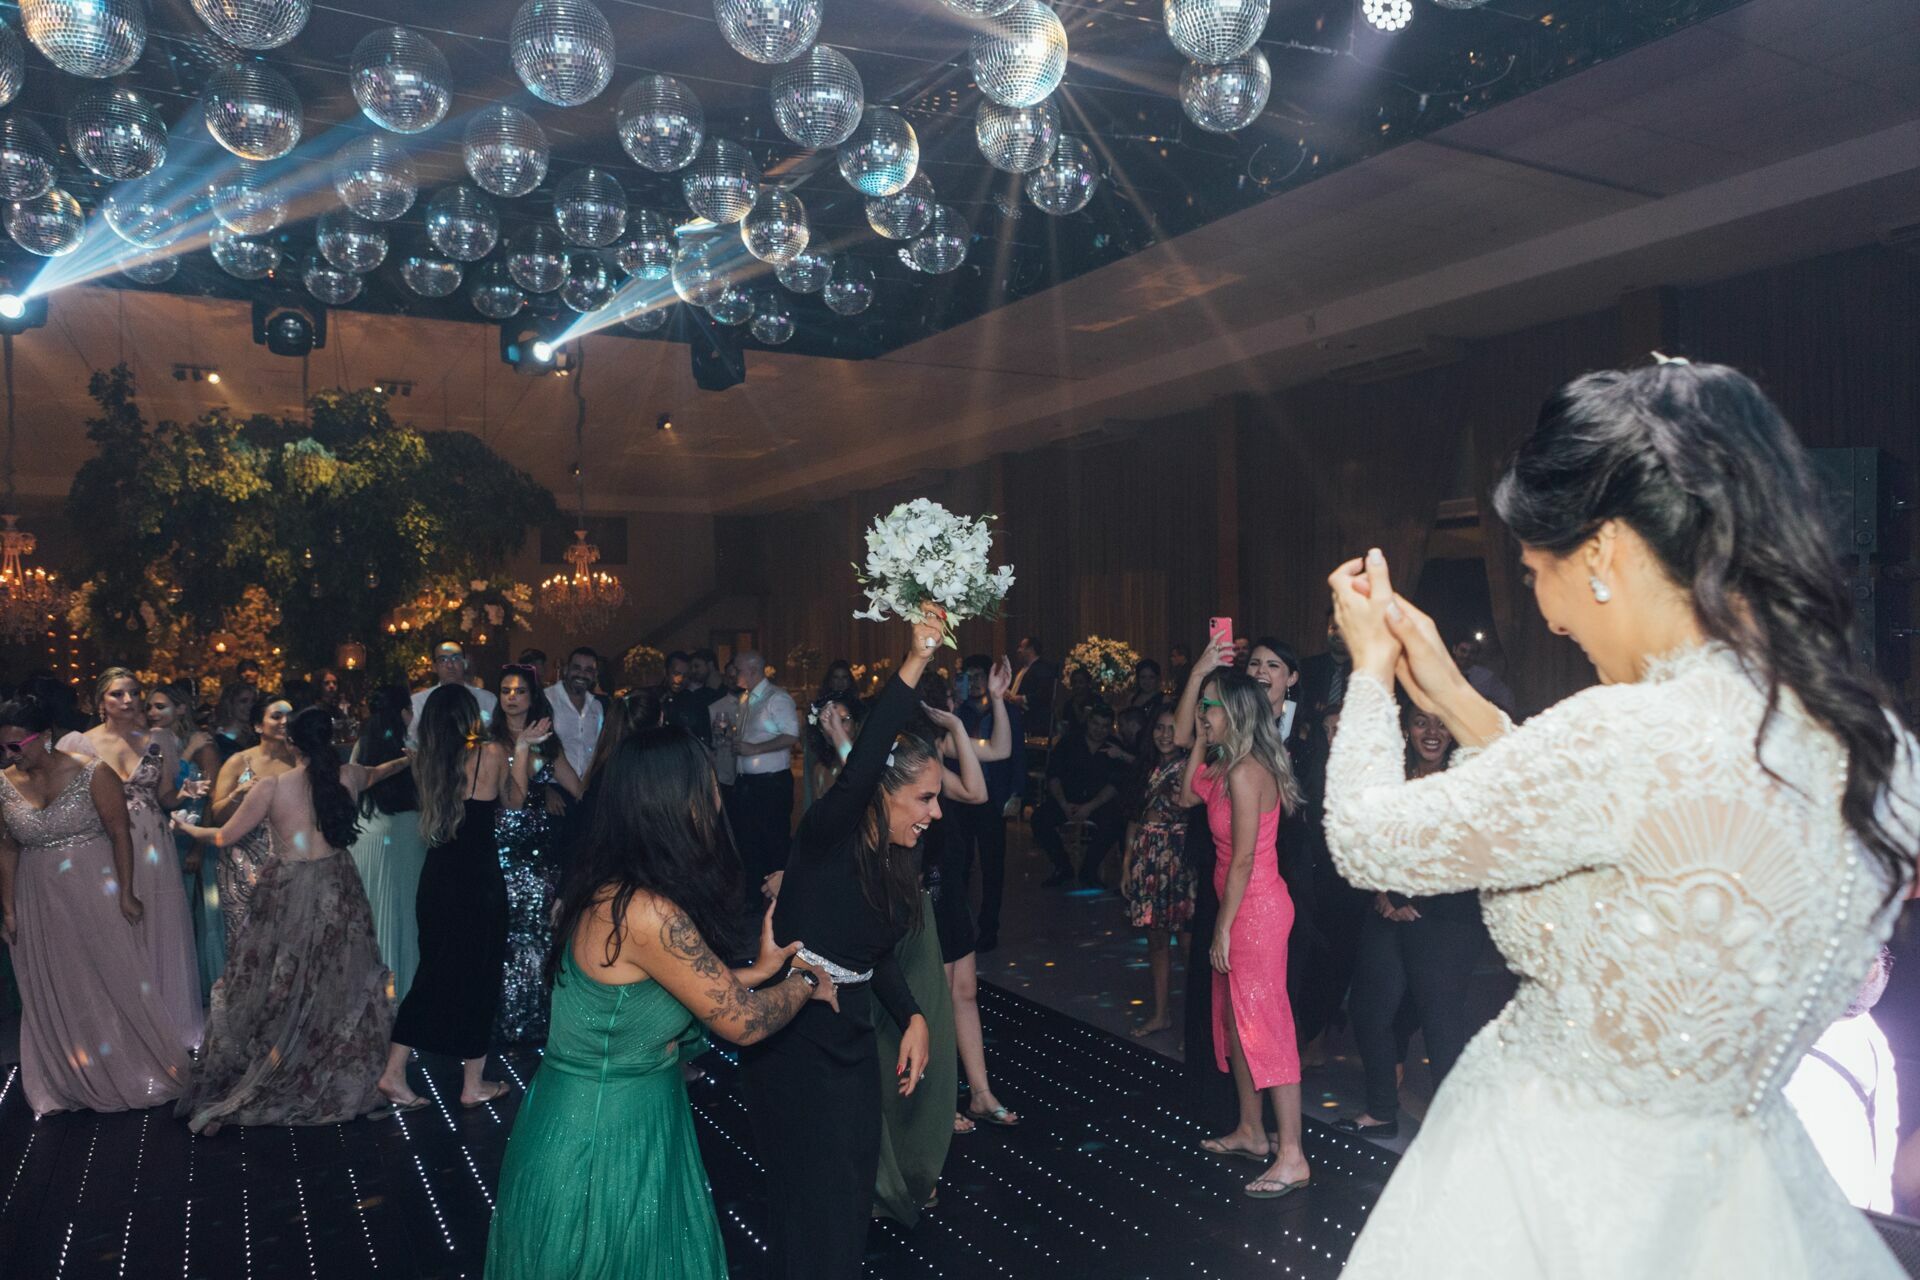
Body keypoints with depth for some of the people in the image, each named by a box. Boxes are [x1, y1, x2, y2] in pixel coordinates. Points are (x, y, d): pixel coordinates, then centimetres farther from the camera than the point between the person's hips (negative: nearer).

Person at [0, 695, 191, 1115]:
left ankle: (146, 1068, 25)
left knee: (119, 981, 7)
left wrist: (126, 894, -13)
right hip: (39, 904, 3)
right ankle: (71, 1079, 32)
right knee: (54, 993, 15)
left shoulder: (91, 773, -14)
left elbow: (120, 833, -11)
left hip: (96, 896, -3)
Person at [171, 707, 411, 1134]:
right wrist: (410, 759, 43)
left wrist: (187, 827, 19)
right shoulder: (350, 777, -2)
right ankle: (343, 1085, 26)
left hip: (286, 896, -2)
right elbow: (378, 772, 23)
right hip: (337, 893, 2)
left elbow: (223, 837, -1)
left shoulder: (273, 787, -11)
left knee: (271, 993, 8)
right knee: (340, 990, 16)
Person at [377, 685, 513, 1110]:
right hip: (480, 882, -5)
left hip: (436, 879, 5)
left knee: (434, 974, 19)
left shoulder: (424, 760, 1)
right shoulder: (491, 753, -11)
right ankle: (473, 1085, 20)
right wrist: (519, 747, 12)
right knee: (477, 978, 8)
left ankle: (394, 1075, 20)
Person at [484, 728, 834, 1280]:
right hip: (604, 1138, -8)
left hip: (601, 1118, 8)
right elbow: (742, 1022, -19)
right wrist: (804, 982, -2)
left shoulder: (610, 888, -2)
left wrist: (759, 971, 11)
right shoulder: (647, 912, -29)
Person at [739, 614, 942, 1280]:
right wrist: (914, 664, -48)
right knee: (817, 1205, 3)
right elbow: (857, 769, -41)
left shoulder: (891, 859, 2)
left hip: (851, 1038, 8)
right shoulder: (827, 837, -21)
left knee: (854, 1193, 20)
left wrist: (913, 1017, 1)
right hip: (795, 1042, -8)